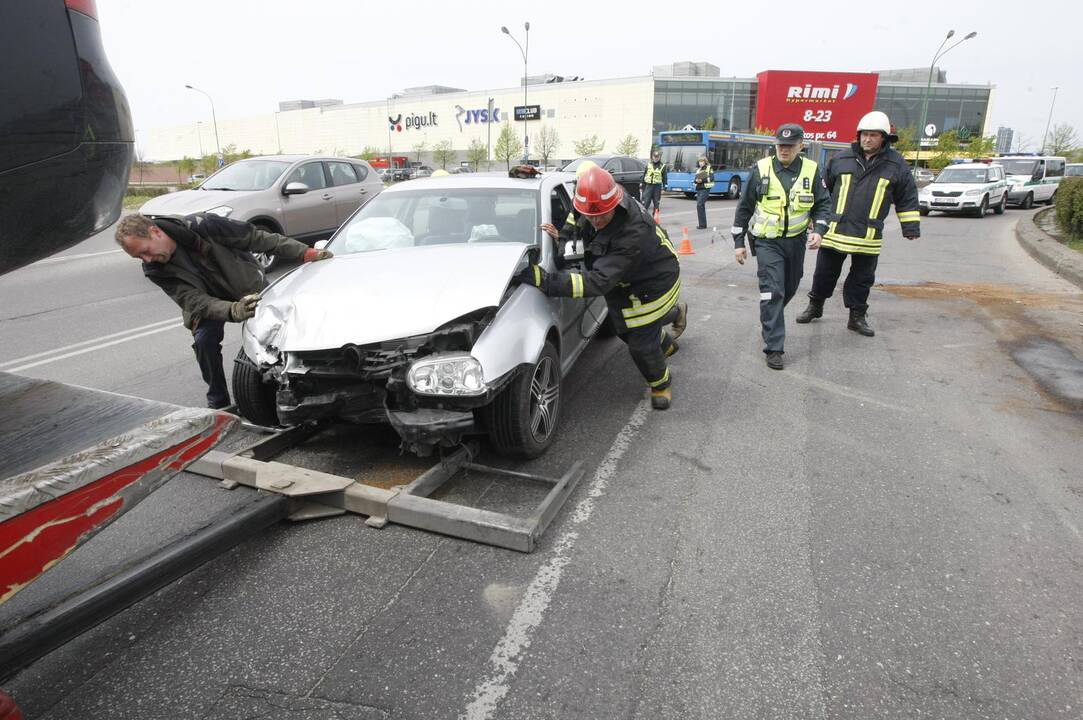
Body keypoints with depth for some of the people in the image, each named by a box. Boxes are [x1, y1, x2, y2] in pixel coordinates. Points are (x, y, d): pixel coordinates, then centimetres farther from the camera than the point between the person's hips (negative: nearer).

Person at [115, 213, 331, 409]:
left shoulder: (201, 225, -31)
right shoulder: (155, 270, -20)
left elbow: (255, 237, -27)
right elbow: (193, 300, -30)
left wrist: (305, 252, -32)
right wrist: (232, 311, -51)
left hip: (249, 288, -1)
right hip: (207, 303, 1)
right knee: (203, 341, -22)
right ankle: (218, 400, -4)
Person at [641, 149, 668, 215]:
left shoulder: (663, 166, 3)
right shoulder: (648, 165, 9)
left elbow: (665, 178, 3)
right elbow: (644, 176, 12)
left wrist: (664, 187, -7)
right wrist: (643, 187, 8)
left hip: (657, 187, -1)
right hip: (648, 186, 1)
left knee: (656, 203, 5)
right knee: (645, 203, -6)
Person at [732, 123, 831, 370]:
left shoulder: (811, 170, -1)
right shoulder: (761, 169, -6)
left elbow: (823, 204, 5)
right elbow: (744, 207, 0)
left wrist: (818, 230, -13)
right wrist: (739, 242, -1)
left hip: (796, 241, 3)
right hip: (767, 242, -3)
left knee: (789, 289, 17)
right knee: (772, 292, -12)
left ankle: (770, 320, 46)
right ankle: (774, 348, -10)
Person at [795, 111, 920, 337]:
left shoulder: (896, 164, 4)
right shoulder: (842, 159, 4)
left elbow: (907, 198, 10)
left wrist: (911, 227, 8)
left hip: (868, 237, 0)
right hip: (835, 231, 0)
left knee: (862, 278, 7)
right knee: (825, 272, 9)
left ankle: (857, 317, 19)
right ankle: (815, 306, 27)